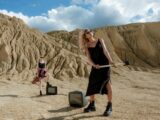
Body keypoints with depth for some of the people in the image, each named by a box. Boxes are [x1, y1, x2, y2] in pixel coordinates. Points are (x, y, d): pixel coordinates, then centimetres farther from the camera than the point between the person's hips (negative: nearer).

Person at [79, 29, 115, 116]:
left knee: (107, 83, -13)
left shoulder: (100, 40, 7)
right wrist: (94, 65, -23)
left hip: (105, 64, -2)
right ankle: (92, 105, 22)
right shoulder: (87, 46, 6)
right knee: (91, 85, 4)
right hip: (95, 66, 2)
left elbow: (105, 51, 0)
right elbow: (89, 59, -4)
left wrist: (111, 61, -13)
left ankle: (109, 107, -6)